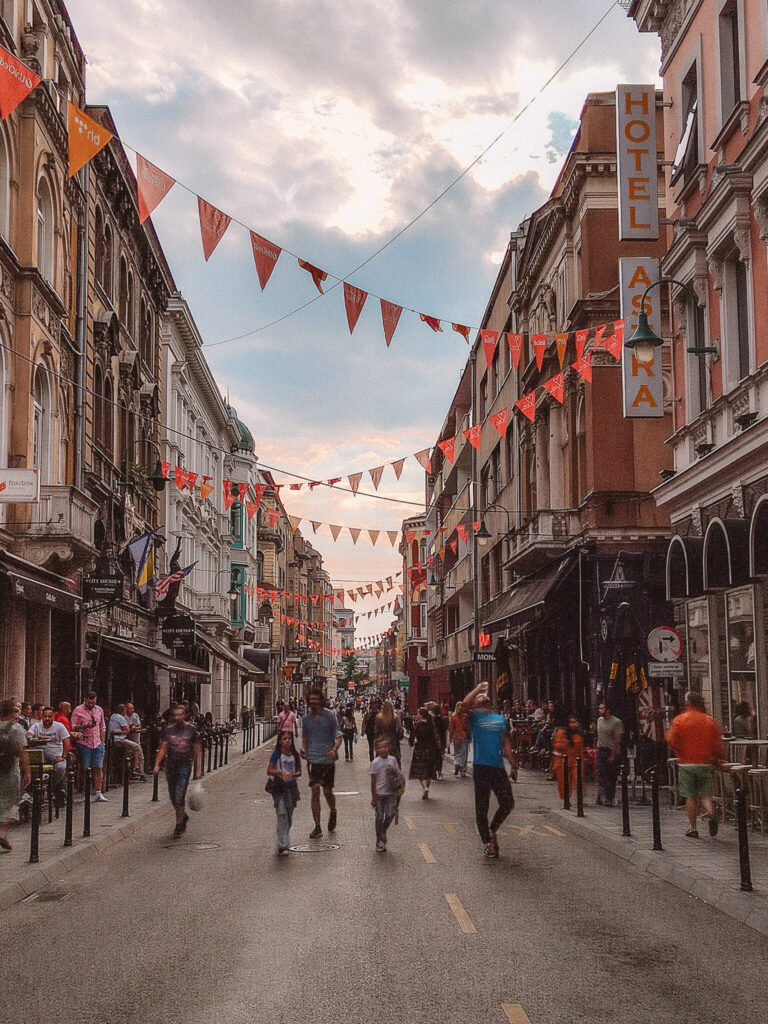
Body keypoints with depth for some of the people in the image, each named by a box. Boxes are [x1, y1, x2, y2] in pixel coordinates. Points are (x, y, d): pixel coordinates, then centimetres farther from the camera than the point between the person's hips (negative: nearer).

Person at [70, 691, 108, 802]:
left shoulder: (99, 710, 14)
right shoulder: (78, 710, 0)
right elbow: (72, 727, -4)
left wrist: (102, 742, 14)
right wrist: (84, 726, -19)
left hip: (97, 744, 4)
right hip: (84, 743, -4)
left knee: (98, 768, -2)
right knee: (84, 769, -3)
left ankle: (98, 793, -3)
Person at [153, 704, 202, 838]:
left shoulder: (191, 729, 0)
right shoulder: (168, 729, 7)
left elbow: (196, 751, 3)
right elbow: (163, 748, 5)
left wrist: (197, 771, 1)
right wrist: (157, 764, -9)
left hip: (185, 766, -4)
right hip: (170, 766, 4)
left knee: (180, 797, -11)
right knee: (173, 797, 11)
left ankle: (179, 826, -3)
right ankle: (183, 816, 37)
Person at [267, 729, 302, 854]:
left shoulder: (295, 754, 5)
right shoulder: (277, 754, -6)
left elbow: (299, 771, 9)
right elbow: (269, 771, -8)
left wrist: (294, 774, -13)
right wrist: (281, 771, -23)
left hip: (291, 786, 4)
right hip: (279, 787, -4)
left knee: (289, 817, 10)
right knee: (282, 815, -13)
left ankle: (285, 842, 26)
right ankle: (283, 845, -15)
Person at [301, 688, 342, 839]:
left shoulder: (330, 716, -3)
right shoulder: (307, 718, 8)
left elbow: (338, 737, -2)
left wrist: (334, 750, -20)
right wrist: (304, 750, -2)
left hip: (328, 759, -2)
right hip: (313, 759, 2)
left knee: (327, 791, 3)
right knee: (315, 791, -4)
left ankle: (333, 812, 36)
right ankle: (317, 827, 1)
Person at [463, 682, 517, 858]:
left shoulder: (501, 720, 19)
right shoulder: (475, 716, 6)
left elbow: (507, 745, 18)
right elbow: (465, 703, -16)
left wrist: (514, 766, 12)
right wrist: (479, 687, -5)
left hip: (499, 767, 4)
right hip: (481, 766, -4)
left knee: (508, 804, 2)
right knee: (482, 807, 0)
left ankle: (492, 830, 25)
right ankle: (487, 842, 11)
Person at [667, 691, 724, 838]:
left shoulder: (680, 720, -5)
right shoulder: (710, 721, 2)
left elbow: (671, 740, -9)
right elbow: (718, 744, 2)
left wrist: (679, 754, 10)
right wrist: (717, 759, 17)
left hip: (686, 764, -2)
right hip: (705, 764, 2)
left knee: (690, 796, 6)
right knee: (705, 794, 10)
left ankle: (693, 828, 8)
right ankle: (711, 813, -18)